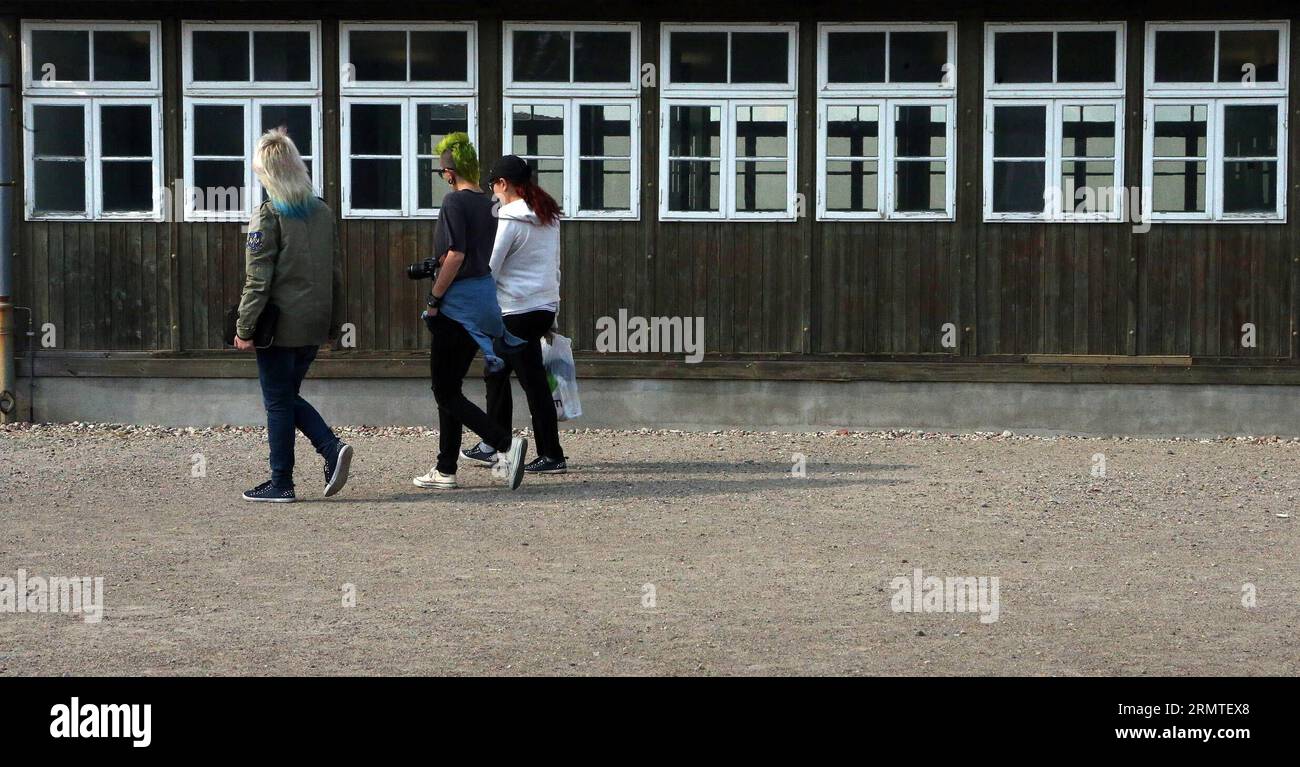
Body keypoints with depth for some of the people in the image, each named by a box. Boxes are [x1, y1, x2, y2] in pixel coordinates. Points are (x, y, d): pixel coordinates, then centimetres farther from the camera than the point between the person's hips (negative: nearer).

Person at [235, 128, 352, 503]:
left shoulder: (267, 216, -13)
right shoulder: (323, 212, 7)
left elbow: (258, 280, -15)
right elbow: (336, 271, 12)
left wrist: (245, 328, -9)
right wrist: (334, 322, 19)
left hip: (281, 325, -6)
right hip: (315, 325, 6)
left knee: (278, 403, 4)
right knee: (289, 397, 19)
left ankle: (281, 483, 10)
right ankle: (333, 448, 0)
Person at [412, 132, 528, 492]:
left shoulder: (455, 201, -13)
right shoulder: (489, 204, 11)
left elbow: (456, 255, -20)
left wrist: (434, 299, -13)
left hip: (458, 304, -8)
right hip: (485, 304, 8)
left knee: (445, 392, -3)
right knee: (451, 388, 16)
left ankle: (505, 443, -17)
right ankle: (445, 471, 18)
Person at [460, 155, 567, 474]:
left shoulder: (510, 219, -13)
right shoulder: (549, 216, 11)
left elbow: (488, 269, -13)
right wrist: (552, 303, 20)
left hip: (518, 310, -8)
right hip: (546, 306, 8)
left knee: (533, 381, -3)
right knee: (497, 373, 16)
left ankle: (552, 456, -1)